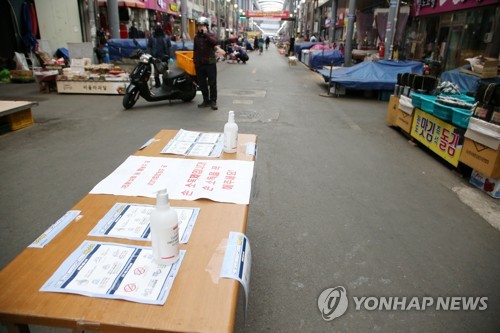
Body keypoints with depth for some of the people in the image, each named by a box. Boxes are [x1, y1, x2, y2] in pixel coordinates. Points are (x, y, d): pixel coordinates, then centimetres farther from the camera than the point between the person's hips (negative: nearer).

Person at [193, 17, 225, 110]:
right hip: (199, 64, 5)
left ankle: (213, 101, 5)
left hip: (210, 63, -5)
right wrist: (194, 60, 18)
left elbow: (215, 42, -22)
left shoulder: (211, 35, 0)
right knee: (202, 84, 8)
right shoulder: (196, 37, 15)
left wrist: (205, 33, -19)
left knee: (212, 83, -2)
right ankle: (206, 101, 18)